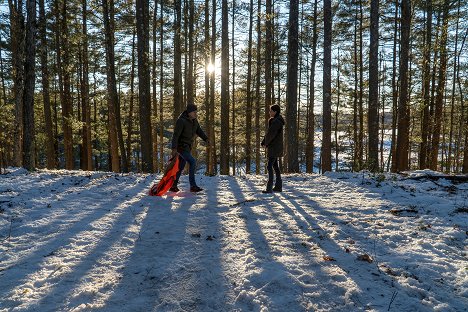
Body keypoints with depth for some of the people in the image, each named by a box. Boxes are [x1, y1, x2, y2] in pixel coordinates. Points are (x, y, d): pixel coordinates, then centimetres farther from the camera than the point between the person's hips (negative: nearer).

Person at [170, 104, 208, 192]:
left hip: (187, 147, 9)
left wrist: (206, 139, -7)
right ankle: (193, 186, -16)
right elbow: (175, 135, -22)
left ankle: (173, 186, 25)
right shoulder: (181, 121, -20)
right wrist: (174, 148, -28)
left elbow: (199, 131, 9)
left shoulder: (194, 121, 5)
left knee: (181, 166, 14)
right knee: (192, 162, -20)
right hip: (181, 146, -9)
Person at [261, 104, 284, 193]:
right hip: (273, 147, 10)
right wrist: (263, 142, 5)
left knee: (270, 166, -11)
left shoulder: (276, 121, -16)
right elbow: (269, 132, 16)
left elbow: (271, 133, -21)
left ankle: (269, 188, -12)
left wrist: (266, 143, -4)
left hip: (274, 147, -10)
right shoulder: (274, 120, 15)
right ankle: (278, 186, 21)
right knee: (275, 166, 14)